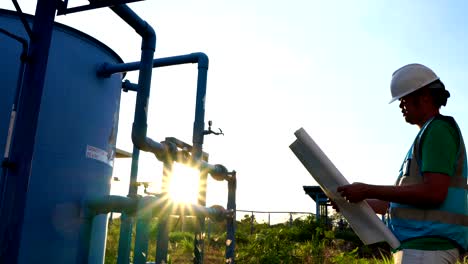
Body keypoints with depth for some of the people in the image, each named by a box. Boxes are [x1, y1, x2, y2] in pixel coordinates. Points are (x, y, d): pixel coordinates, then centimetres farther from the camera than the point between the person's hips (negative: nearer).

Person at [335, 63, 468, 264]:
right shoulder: (429, 134, 24)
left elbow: (434, 193, -21)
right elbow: (406, 201, 24)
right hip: (418, 246, 10)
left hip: (428, 247, -10)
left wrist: (369, 191, -17)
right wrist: (358, 201, 19)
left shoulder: (439, 130, -7)